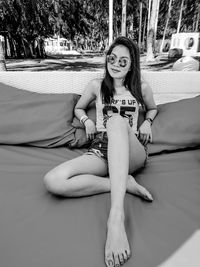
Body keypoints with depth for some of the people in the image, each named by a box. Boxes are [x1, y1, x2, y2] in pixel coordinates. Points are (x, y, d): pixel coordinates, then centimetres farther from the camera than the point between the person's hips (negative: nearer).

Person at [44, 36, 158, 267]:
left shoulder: (141, 88, 13)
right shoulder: (97, 86, 13)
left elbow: (152, 108, 31)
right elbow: (78, 108, 27)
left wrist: (147, 123, 10)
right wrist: (87, 121, 5)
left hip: (132, 153, -1)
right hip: (100, 151, 1)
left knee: (117, 120, -38)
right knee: (53, 181, -27)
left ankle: (116, 215, -47)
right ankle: (125, 184, -19)